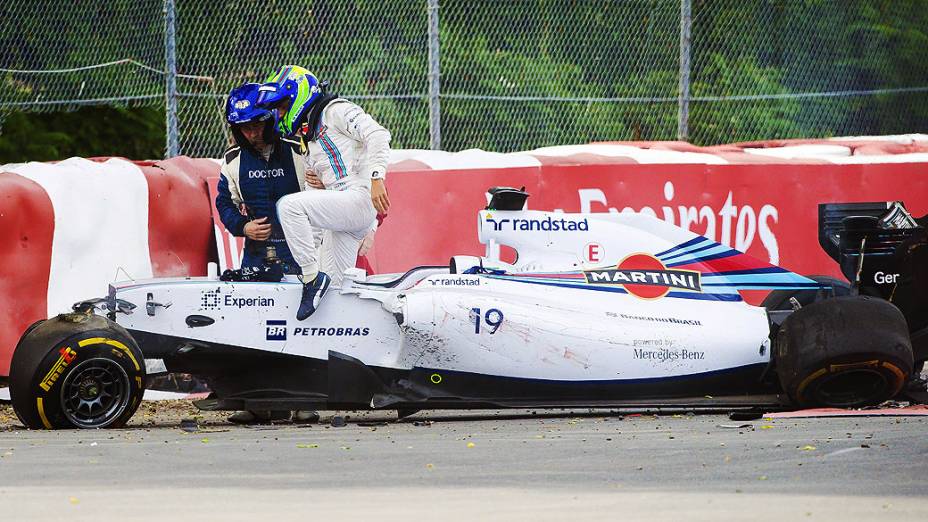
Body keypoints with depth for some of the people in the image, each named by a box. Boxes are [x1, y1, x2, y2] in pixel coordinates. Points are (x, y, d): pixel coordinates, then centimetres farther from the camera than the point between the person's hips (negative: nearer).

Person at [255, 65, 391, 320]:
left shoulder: (335, 110, 2)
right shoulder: (307, 139, 29)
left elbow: (377, 134, -14)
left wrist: (377, 179, -25)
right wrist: (319, 184, 7)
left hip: (360, 197, -10)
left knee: (289, 205, -26)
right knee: (332, 291, 2)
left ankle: (312, 277, -23)